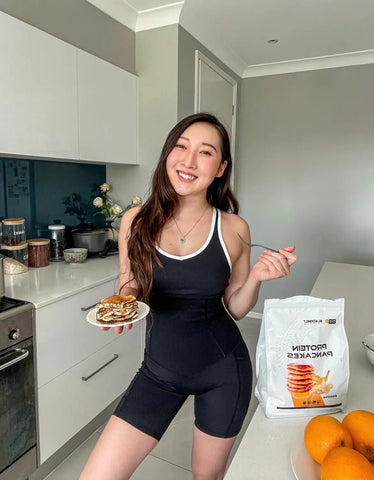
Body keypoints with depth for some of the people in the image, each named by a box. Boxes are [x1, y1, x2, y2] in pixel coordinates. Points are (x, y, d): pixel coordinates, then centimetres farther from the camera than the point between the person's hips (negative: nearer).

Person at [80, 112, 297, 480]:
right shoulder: (136, 221, -9)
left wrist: (256, 278, -19)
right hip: (160, 368, 1)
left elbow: (235, 309, 0)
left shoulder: (234, 229, -11)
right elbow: (128, 292, 2)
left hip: (223, 370, 0)